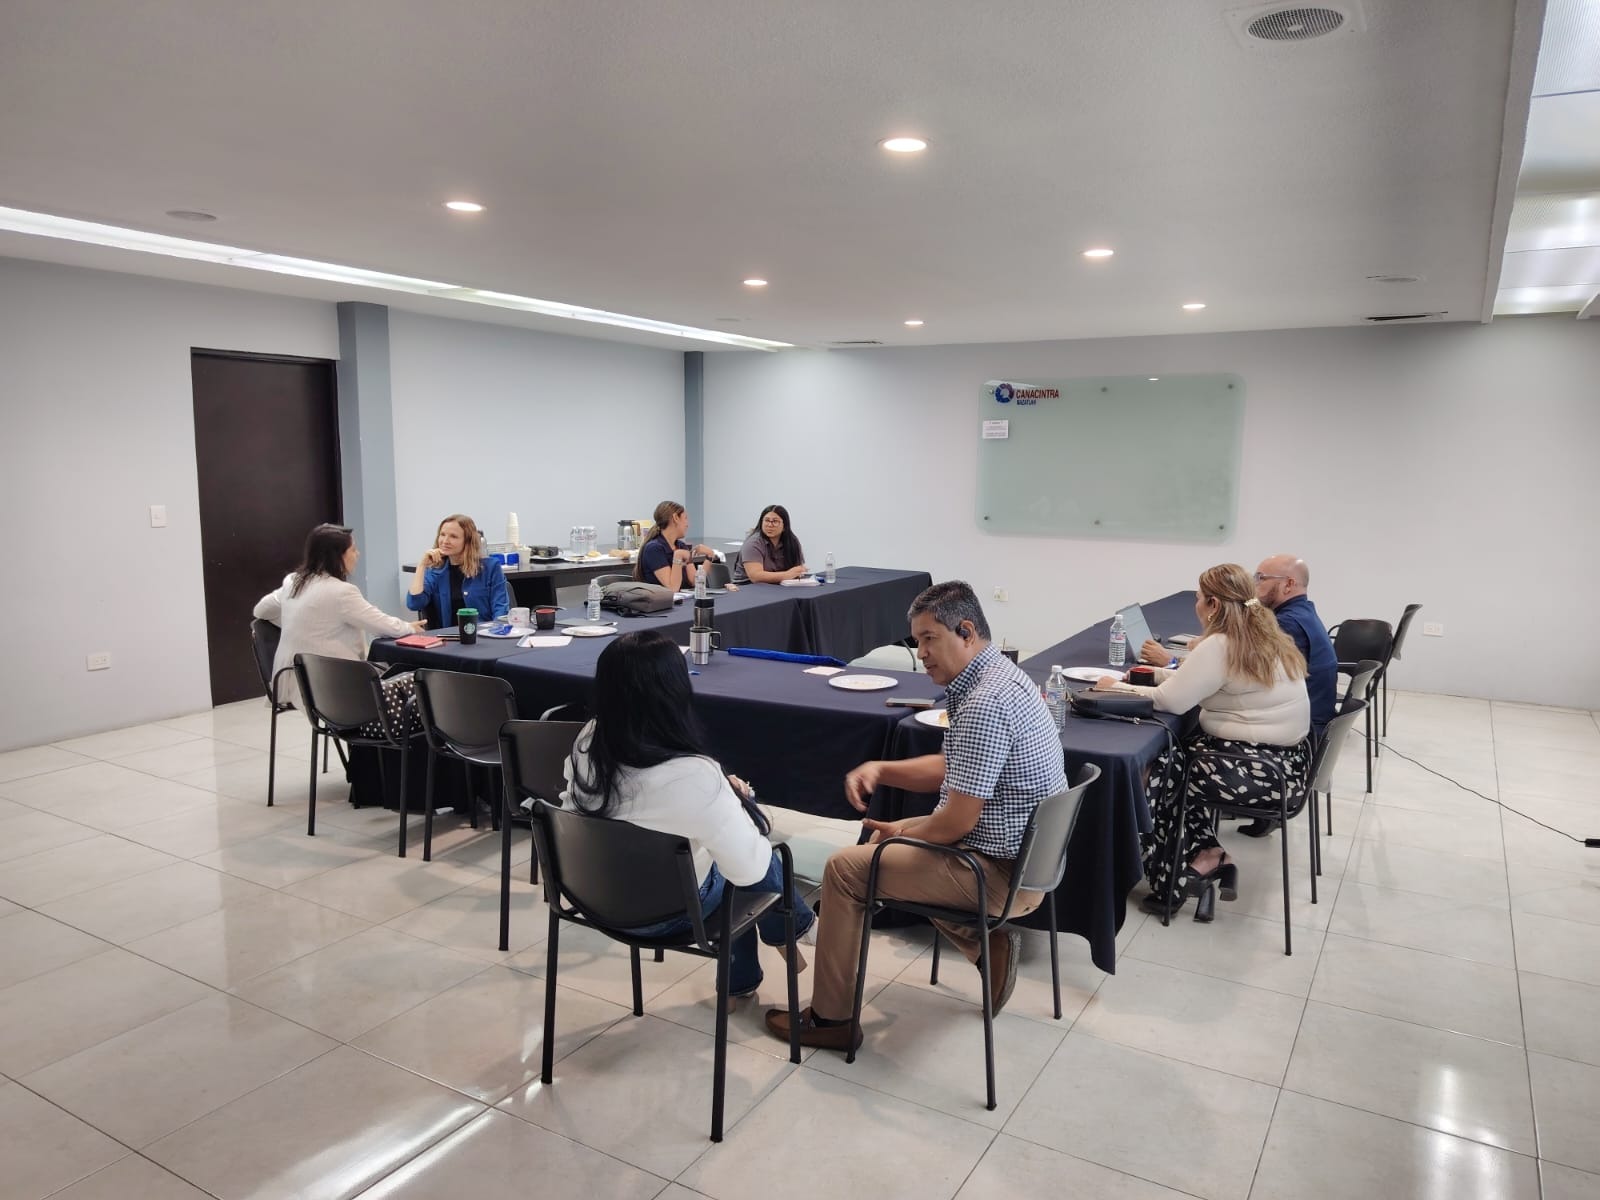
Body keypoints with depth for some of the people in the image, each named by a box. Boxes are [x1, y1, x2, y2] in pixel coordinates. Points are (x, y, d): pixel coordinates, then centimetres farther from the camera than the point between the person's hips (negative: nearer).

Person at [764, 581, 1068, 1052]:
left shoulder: (983, 705, -27)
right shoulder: (1001, 675, 5)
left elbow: (955, 823, -25)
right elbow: (953, 769, 15)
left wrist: (900, 832, -5)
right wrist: (880, 770, 3)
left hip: (1000, 873, -10)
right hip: (1023, 855, 10)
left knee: (844, 868, -2)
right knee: (889, 841, 26)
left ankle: (830, 1018, 11)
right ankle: (989, 942, 18)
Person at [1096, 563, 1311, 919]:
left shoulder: (1220, 646, -18)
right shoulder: (1265, 637, 10)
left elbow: (1172, 700, -16)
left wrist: (1116, 687, -4)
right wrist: (1160, 673, 18)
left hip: (1261, 768, -9)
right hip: (1284, 759, 9)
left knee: (1158, 773, 5)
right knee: (1177, 759, 14)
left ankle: (1176, 879, 16)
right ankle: (1208, 856, 11)